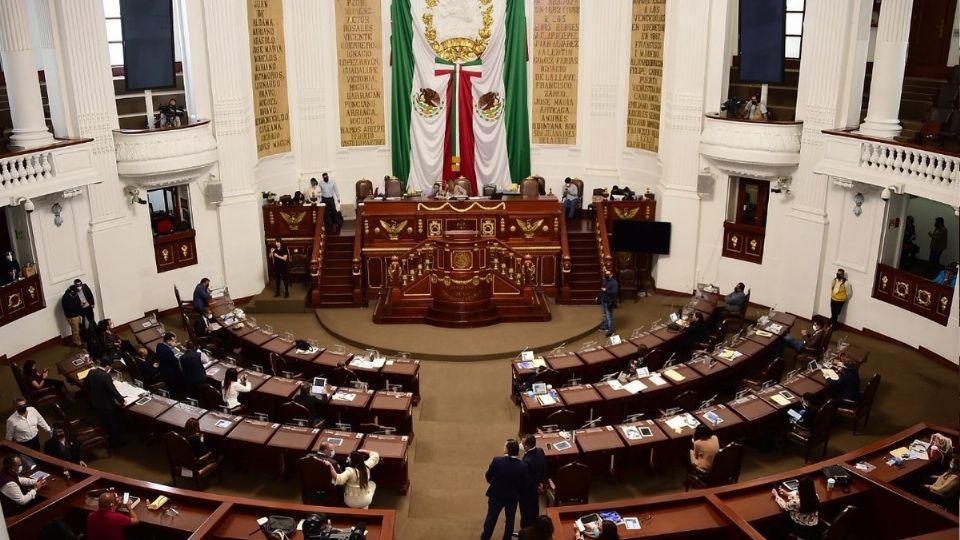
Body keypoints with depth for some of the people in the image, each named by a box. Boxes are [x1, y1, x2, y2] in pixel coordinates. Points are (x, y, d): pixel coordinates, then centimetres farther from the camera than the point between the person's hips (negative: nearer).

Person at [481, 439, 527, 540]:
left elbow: (488, 476, -11)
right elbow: (523, 485, -11)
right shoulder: (522, 466, -24)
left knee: (491, 517, 21)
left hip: (496, 495, 0)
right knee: (510, 520, 21)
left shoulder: (497, 460, -26)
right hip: (513, 497, 0)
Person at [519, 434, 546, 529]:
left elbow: (524, 479, -29)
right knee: (534, 509, 27)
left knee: (526, 512, 14)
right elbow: (544, 468, 3)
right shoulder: (540, 451, -13)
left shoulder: (527, 461, -39)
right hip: (536, 487, 8)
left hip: (527, 490, -8)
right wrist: (541, 481, 16)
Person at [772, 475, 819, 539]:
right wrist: (787, 493, 13)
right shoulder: (815, 496, -17)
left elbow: (785, 506, -10)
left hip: (802, 530, -5)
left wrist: (776, 495, 4)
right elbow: (798, 494, 5)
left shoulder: (797, 502, -33)